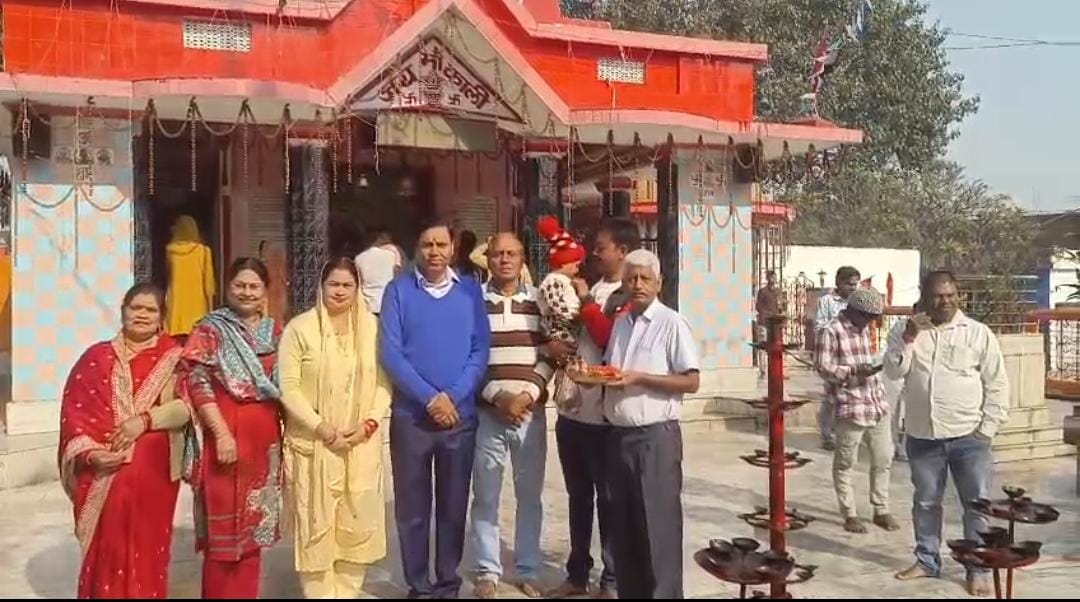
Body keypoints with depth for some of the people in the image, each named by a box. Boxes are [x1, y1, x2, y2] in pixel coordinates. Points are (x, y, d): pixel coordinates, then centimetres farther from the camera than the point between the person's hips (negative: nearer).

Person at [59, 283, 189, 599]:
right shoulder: (96, 357, 7)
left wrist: (145, 419, -18)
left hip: (154, 471, -1)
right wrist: (90, 452, -11)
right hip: (103, 473, 1)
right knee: (106, 551, 3)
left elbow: (188, 405, -4)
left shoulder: (173, 357, 5)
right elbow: (74, 411, 3)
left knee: (147, 550, 3)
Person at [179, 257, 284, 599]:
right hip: (228, 436, -5)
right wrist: (222, 433, -19)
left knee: (254, 524, 13)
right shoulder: (211, 330, -4)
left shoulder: (275, 332, 11)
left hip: (266, 439, 5)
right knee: (224, 526, 1)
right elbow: (197, 383, -12)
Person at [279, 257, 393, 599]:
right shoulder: (300, 328, -3)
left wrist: (369, 423, -9)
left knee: (357, 522, 7)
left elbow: (384, 382, 5)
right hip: (313, 443, -3)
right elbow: (288, 387, -7)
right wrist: (321, 427, -14)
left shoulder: (372, 327, 5)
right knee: (316, 524, 2)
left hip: (361, 443, 3)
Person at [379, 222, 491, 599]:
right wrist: (430, 398, -15)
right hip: (410, 416, -1)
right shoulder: (399, 290, -2)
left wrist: (453, 397, -13)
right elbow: (390, 353, -8)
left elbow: (481, 350, -1)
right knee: (412, 508, 7)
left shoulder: (470, 290, 4)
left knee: (454, 506, 11)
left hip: (461, 416, 2)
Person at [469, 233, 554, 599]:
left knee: (530, 495, 9)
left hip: (531, 412, 1)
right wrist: (496, 396, -11)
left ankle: (528, 570, 22)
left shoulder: (541, 300, 6)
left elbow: (548, 356, 4)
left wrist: (527, 395, -9)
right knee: (485, 496, 5)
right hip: (486, 413, -1)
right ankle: (488, 572, 18)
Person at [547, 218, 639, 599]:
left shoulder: (631, 297, -7)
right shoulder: (587, 289, 15)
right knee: (578, 496, 16)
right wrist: (553, 347, -2)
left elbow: (610, 339, -21)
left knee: (608, 498, 5)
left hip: (604, 416, -7)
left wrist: (586, 302, -12)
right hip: (570, 410, 7)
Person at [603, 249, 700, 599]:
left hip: (656, 435, -7)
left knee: (658, 524, -1)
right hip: (619, 434, 7)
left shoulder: (672, 323, -8)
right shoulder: (619, 323, 12)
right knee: (624, 523, 14)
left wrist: (639, 378, -19)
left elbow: (692, 382, -13)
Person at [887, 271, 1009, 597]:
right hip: (922, 436, 2)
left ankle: (978, 569, 16)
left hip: (968, 436, -2)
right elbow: (893, 371, -7)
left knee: (977, 505, 3)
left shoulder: (978, 332, -2)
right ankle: (927, 560, 28)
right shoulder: (910, 332, 4)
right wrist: (908, 338, -18)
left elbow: (997, 384, -1)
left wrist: (987, 428, -6)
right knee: (926, 502, 14)